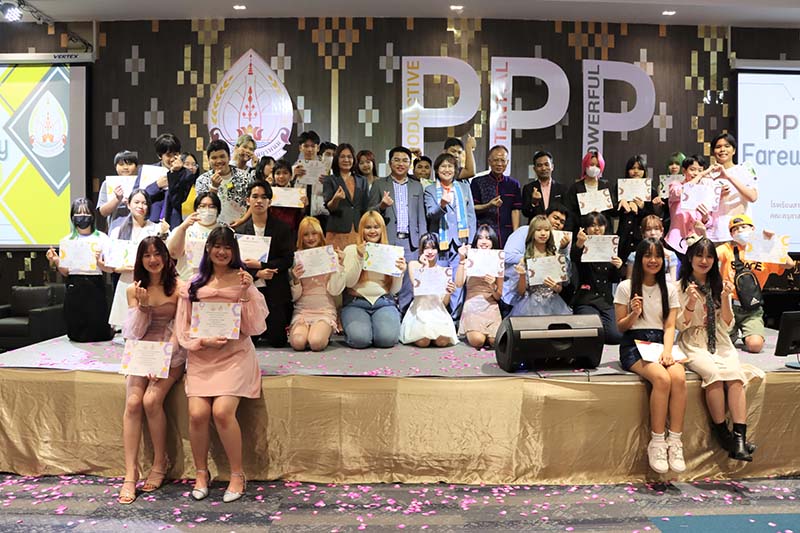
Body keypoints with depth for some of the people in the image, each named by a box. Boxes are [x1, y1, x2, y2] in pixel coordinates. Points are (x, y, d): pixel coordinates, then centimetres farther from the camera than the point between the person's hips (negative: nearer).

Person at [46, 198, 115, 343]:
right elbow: (65, 272, 10)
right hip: (73, 289, 2)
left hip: (95, 287, -2)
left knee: (98, 333, -1)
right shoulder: (66, 241, 9)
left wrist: (98, 262, -23)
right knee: (76, 334, 4)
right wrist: (55, 262, -8)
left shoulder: (102, 238, 2)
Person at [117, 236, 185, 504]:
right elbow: (136, 332, 3)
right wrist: (142, 305, -14)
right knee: (132, 403, -19)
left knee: (151, 400, -24)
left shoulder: (178, 288, -3)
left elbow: (179, 329, -6)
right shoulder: (133, 290, 7)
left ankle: (160, 463, -3)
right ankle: (130, 475, -15)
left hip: (171, 353, -3)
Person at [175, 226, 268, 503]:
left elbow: (255, 326, -1)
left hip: (235, 355, -2)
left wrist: (247, 293, -11)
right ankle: (201, 473, 9)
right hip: (200, 356, 2)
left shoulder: (242, 281, 6)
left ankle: (238, 475, -1)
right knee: (197, 413, -16)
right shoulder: (194, 284, 10)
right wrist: (205, 341, -10)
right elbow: (183, 329, 8)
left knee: (222, 411, -21)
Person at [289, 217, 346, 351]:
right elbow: (294, 296, 3)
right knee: (298, 342, -27)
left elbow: (335, 291, -7)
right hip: (302, 310, 2)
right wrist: (296, 280, -16)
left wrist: (340, 265, -13)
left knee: (316, 343, -29)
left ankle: (325, 332, 5)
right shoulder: (297, 260, 5)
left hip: (325, 310, -1)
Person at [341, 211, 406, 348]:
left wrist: (400, 272, -8)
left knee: (387, 338, -27)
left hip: (384, 302, 2)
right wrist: (359, 257, -13)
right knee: (360, 338, -30)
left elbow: (394, 290, 10)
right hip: (356, 302, -1)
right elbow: (348, 282, -5)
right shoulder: (351, 250, 5)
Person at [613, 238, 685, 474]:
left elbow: (670, 326, 6)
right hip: (634, 344, -3)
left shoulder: (669, 289, 13)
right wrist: (633, 315, -16)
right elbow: (620, 327, 5)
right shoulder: (626, 287, 3)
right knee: (662, 379, -32)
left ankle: (675, 441, -23)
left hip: (661, 342, 3)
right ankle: (656, 442, -22)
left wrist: (667, 351, -12)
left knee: (679, 378, -30)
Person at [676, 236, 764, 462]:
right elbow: (681, 325, -2)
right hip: (693, 344, -3)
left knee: (735, 374, -28)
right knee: (714, 373, -32)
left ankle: (740, 437, -32)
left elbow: (727, 326, 6)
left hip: (720, 343, 3)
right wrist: (691, 302, -18)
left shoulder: (719, 286, 11)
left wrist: (724, 299, -9)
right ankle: (722, 432, -20)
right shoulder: (680, 287, 1)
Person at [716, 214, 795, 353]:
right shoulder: (728, 248, 3)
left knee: (755, 345, -20)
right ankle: (733, 334, 22)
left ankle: (749, 335, 19)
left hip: (751, 310, 1)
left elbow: (789, 264, -9)